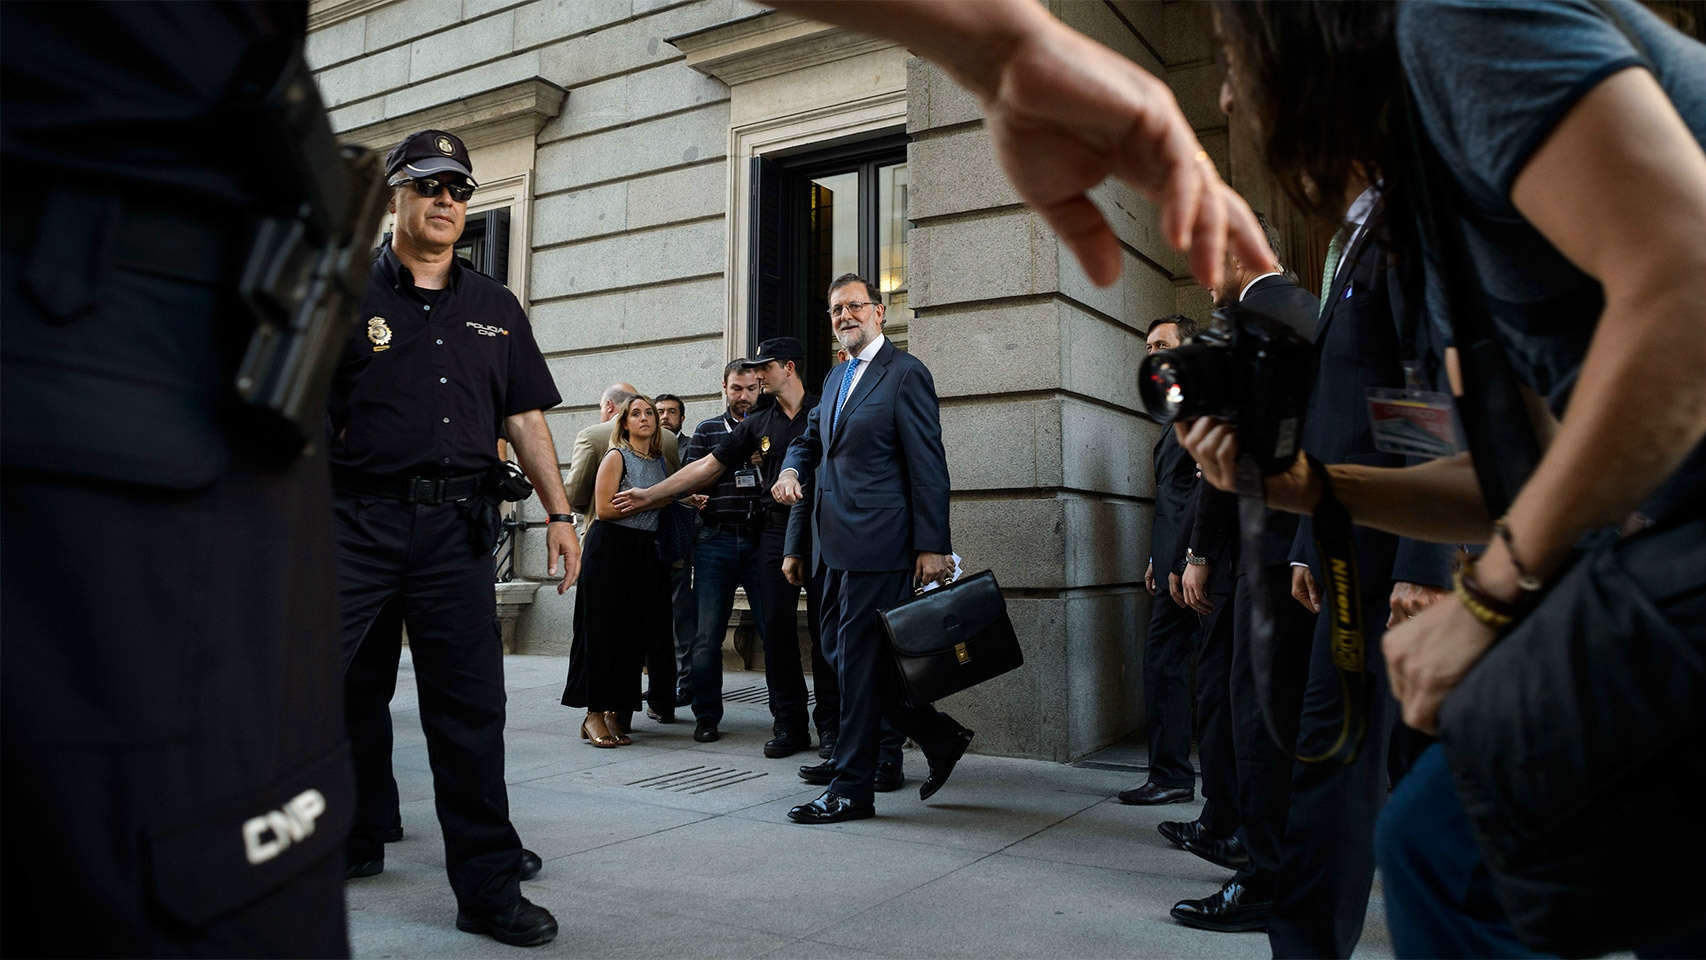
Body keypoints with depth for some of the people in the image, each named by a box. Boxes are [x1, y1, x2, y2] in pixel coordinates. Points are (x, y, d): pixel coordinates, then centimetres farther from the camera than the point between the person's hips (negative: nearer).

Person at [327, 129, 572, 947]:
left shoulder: (494, 307, 15)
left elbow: (525, 417, 13)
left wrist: (559, 512, 5)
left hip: (456, 525, 2)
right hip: (356, 518, -2)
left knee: (470, 708, 4)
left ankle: (489, 887, 13)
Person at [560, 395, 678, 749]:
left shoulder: (661, 461, 15)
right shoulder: (616, 457, -3)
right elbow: (604, 508, -13)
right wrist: (651, 501, -10)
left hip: (646, 552, 6)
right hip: (612, 548, -6)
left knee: (635, 632, 3)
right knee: (604, 630, -5)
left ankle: (614, 712, 10)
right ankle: (594, 715, 1)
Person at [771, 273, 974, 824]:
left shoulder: (905, 374, -6)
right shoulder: (835, 379, 20)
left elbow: (928, 466, -10)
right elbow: (811, 439, 29)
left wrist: (932, 546, -15)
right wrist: (791, 469, 5)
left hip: (877, 541, -9)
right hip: (837, 545, 9)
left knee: (858, 660, -4)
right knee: (837, 651, 11)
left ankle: (851, 789, 8)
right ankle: (938, 736, 23)